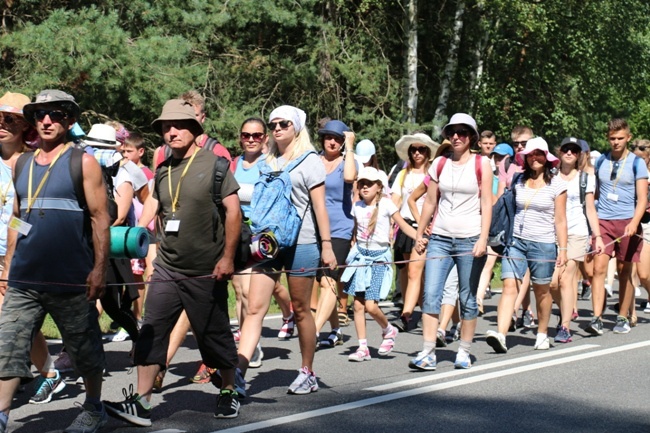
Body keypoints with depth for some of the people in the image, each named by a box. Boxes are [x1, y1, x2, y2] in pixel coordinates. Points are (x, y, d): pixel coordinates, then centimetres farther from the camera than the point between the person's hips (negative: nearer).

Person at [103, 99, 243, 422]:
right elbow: (151, 209, 15)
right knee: (151, 332, -1)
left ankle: (229, 393, 25)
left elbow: (233, 210, -9)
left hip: (205, 273, -5)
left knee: (214, 335, 6)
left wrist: (227, 257, -13)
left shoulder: (213, 164, -7)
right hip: (166, 269, 5)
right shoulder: (162, 170, 8)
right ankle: (141, 403, 2)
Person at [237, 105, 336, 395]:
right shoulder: (269, 163, 16)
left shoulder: (309, 161, 1)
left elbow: (319, 206, -3)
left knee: (300, 309, 4)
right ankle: (238, 371, -13)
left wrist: (327, 245, -9)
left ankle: (307, 373, 17)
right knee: (255, 308, -6)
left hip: (300, 243, -4)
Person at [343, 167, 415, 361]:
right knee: (358, 304, 0)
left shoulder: (385, 204, -6)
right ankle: (362, 347, 8)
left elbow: (403, 225, -9)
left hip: (379, 257, -4)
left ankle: (388, 331, 17)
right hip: (360, 255, 4)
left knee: (371, 305, -12)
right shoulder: (357, 206, 7)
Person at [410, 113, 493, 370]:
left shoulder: (481, 164, 1)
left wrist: (483, 239, -12)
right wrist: (420, 234, 13)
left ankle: (464, 352, 13)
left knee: (468, 299, 3)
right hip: (440, 238, 3)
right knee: (431, 295, -8)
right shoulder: (439, 164, 10)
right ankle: (428, 353, -7)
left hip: (469, 239, -3)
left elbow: (486, 204, -3)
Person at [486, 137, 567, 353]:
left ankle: (542, 334, 26)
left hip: (543, 244, -2)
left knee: (542, 290, 9)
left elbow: (560, 220, 0)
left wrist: (563, 249, -4)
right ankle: (500, 335, -22)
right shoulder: (518, 181, 7)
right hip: (516, 240, 2)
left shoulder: (556, 184, 0)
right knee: (509, 286, -12)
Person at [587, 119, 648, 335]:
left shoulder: (636, 163, -1)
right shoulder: (601, 161, 8)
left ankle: (623, 318, 18)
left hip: (626, 222, -2)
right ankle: (597, 318, -16)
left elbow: (642, 198, -6)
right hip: (602, 221, 2)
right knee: (598, 268, -12)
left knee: (624, 272, 7)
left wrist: (634, 222, -21)